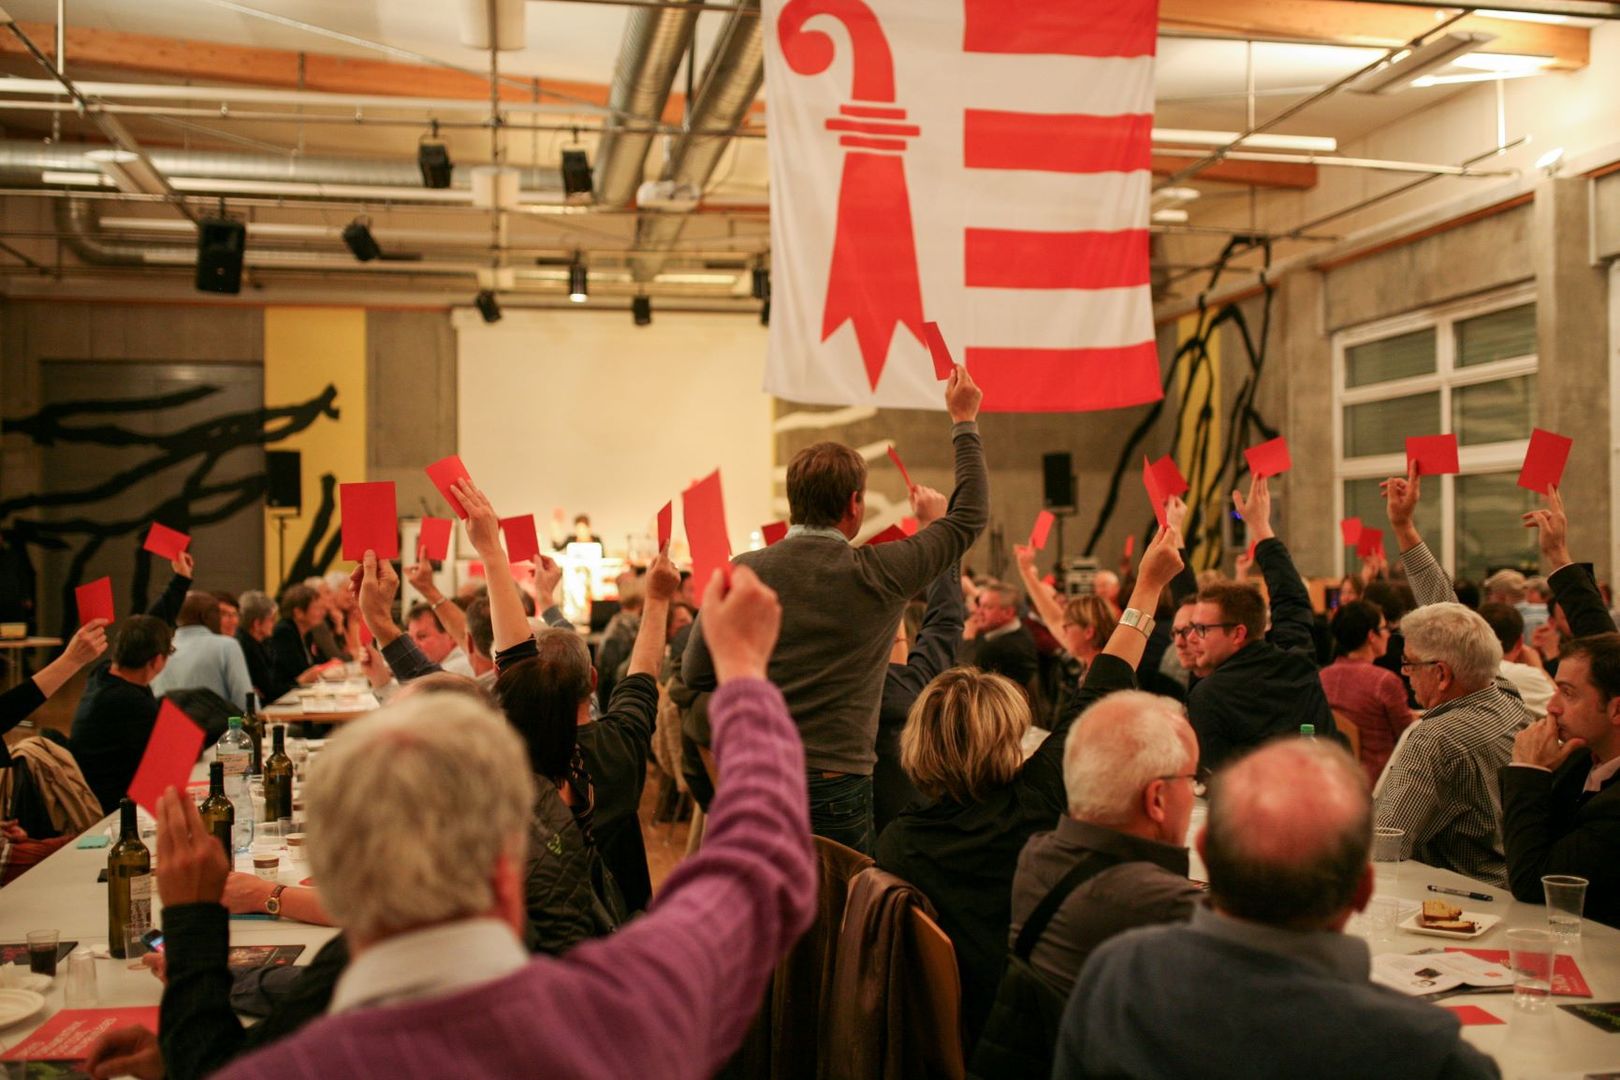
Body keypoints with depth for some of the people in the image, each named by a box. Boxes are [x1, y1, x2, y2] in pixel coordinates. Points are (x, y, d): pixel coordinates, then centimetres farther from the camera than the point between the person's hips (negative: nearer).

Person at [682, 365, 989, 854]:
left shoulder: (743, 572, -3)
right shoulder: (879, 575, -8)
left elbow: (696, 675, 2)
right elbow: (970, 517, 6)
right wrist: (964, 423, 16)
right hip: (836, 786, -3)